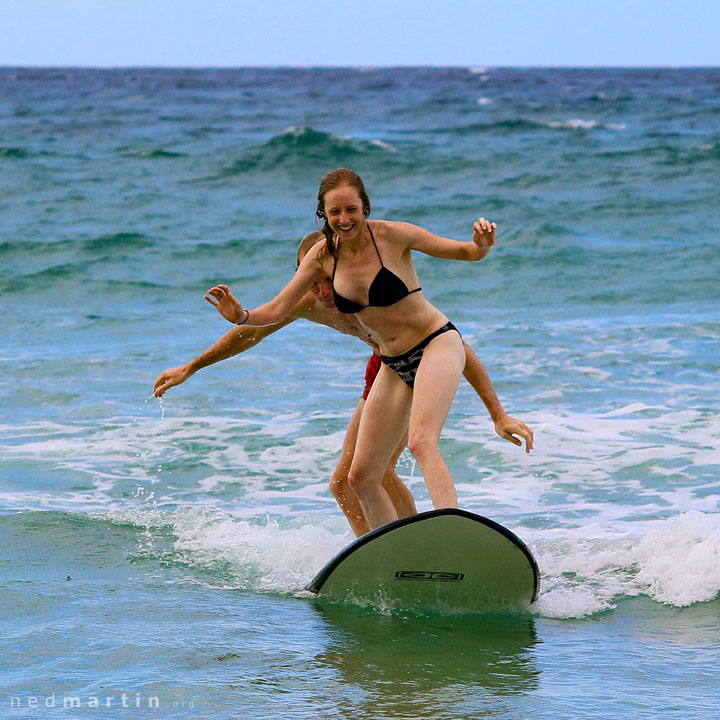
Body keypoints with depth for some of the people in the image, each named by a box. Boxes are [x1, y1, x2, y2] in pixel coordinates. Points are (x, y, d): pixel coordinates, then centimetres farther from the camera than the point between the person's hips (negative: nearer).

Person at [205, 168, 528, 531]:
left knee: (421, 442, -32)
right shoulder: (323, 255, -3)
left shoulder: (391, 235, -16)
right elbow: (277, 310, 0)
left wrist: (481, 245, -33)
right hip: (394, 366, 6)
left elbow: (466, 253, -9)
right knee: (361, 478, 4)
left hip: (437, 344, -6)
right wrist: (242, 316, -21)